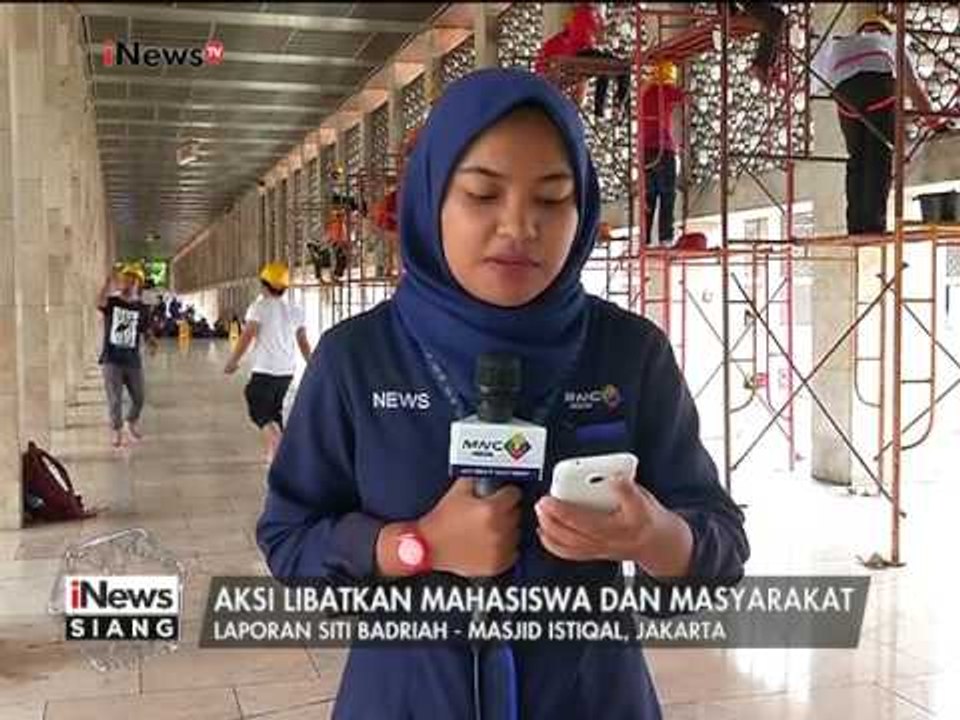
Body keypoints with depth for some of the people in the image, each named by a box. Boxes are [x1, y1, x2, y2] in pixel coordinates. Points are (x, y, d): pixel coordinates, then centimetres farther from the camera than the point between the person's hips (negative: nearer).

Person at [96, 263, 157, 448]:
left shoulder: (142, 309, 2)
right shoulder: (111, 302, -4)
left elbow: (147, 332, 6)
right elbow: (99, 301, -27)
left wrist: (151, 342, -17)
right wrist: (107, 284, -46)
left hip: (133, 360, 2)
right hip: (112, 360, -2)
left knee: (139, 398, 12)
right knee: (115, 399, -2)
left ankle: (133, 421, 41)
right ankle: (117, 431, 18)